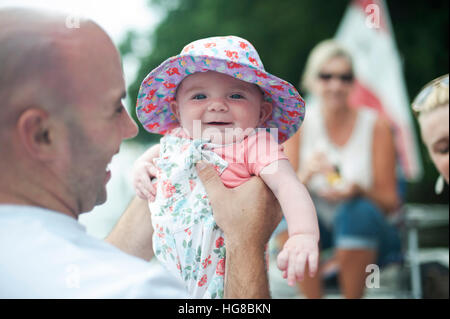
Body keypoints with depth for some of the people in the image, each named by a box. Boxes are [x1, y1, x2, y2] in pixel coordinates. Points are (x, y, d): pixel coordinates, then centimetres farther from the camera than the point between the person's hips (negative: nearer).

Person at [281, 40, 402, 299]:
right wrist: (305, 175, -28)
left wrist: (358, 191, -26)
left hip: (368, 232, -1)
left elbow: (391, 202, -6)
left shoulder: (375, 126, -6)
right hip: (316, 231, 1)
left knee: (357, 211, -34)